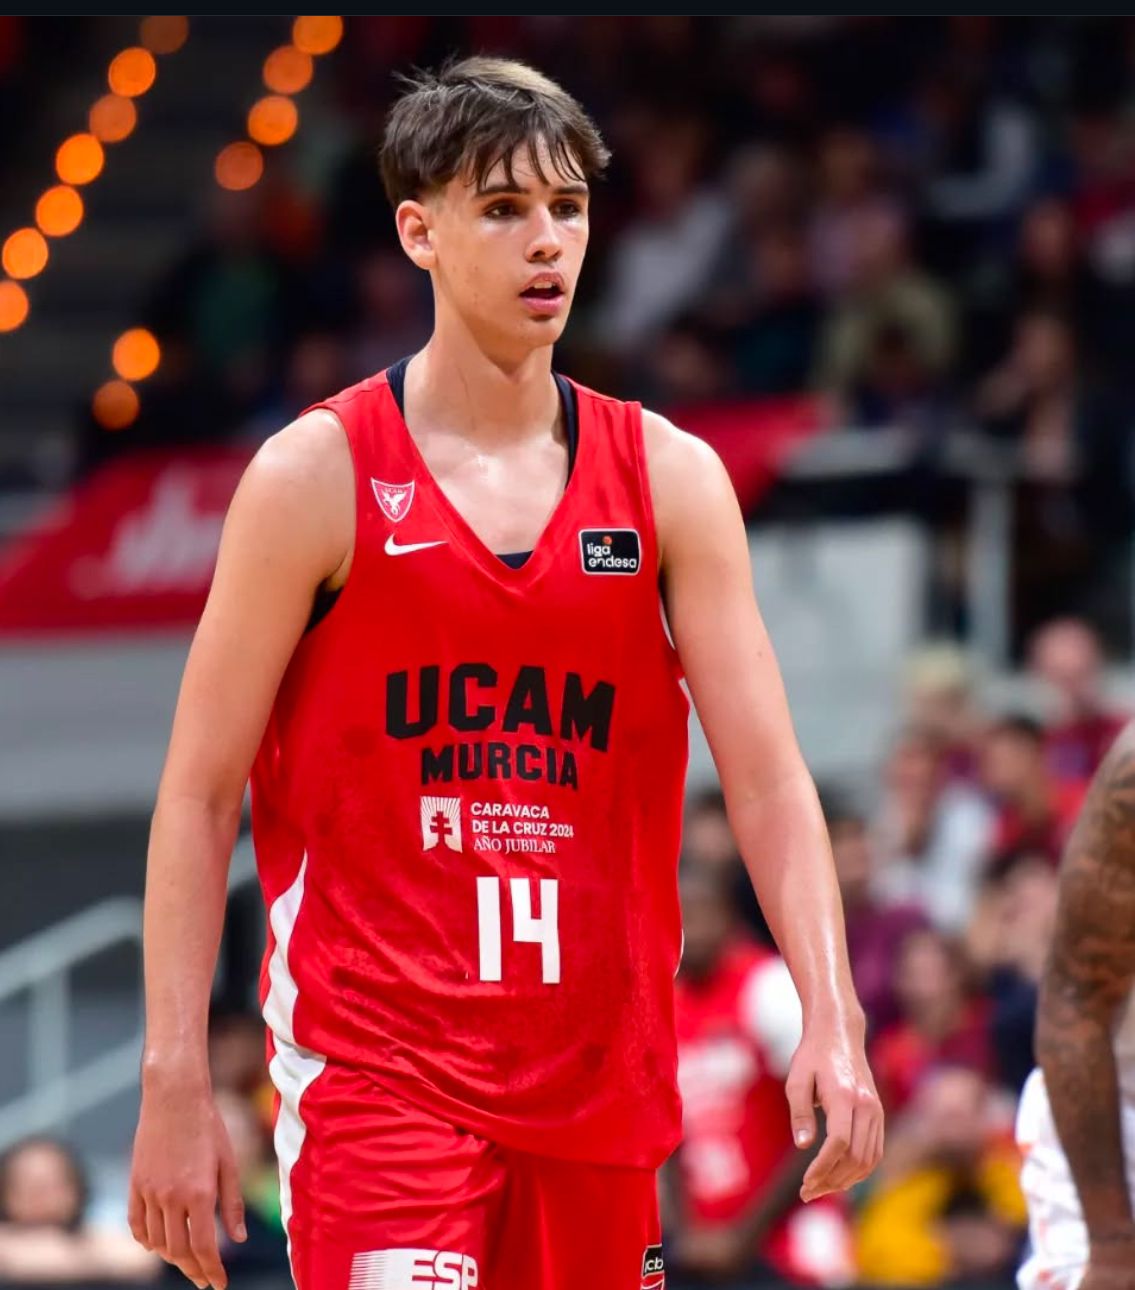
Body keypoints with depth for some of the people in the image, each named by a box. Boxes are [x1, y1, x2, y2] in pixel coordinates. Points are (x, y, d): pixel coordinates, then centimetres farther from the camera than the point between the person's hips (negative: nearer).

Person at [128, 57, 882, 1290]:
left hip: (598, 1076, 4)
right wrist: (175, 1081, -10)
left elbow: (767, 778, 1)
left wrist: (830, 1018, -14)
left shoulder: (669, 477, 6)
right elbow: (198, 795, -3)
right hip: (374, 1063, -4)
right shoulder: (316, 475, -4)